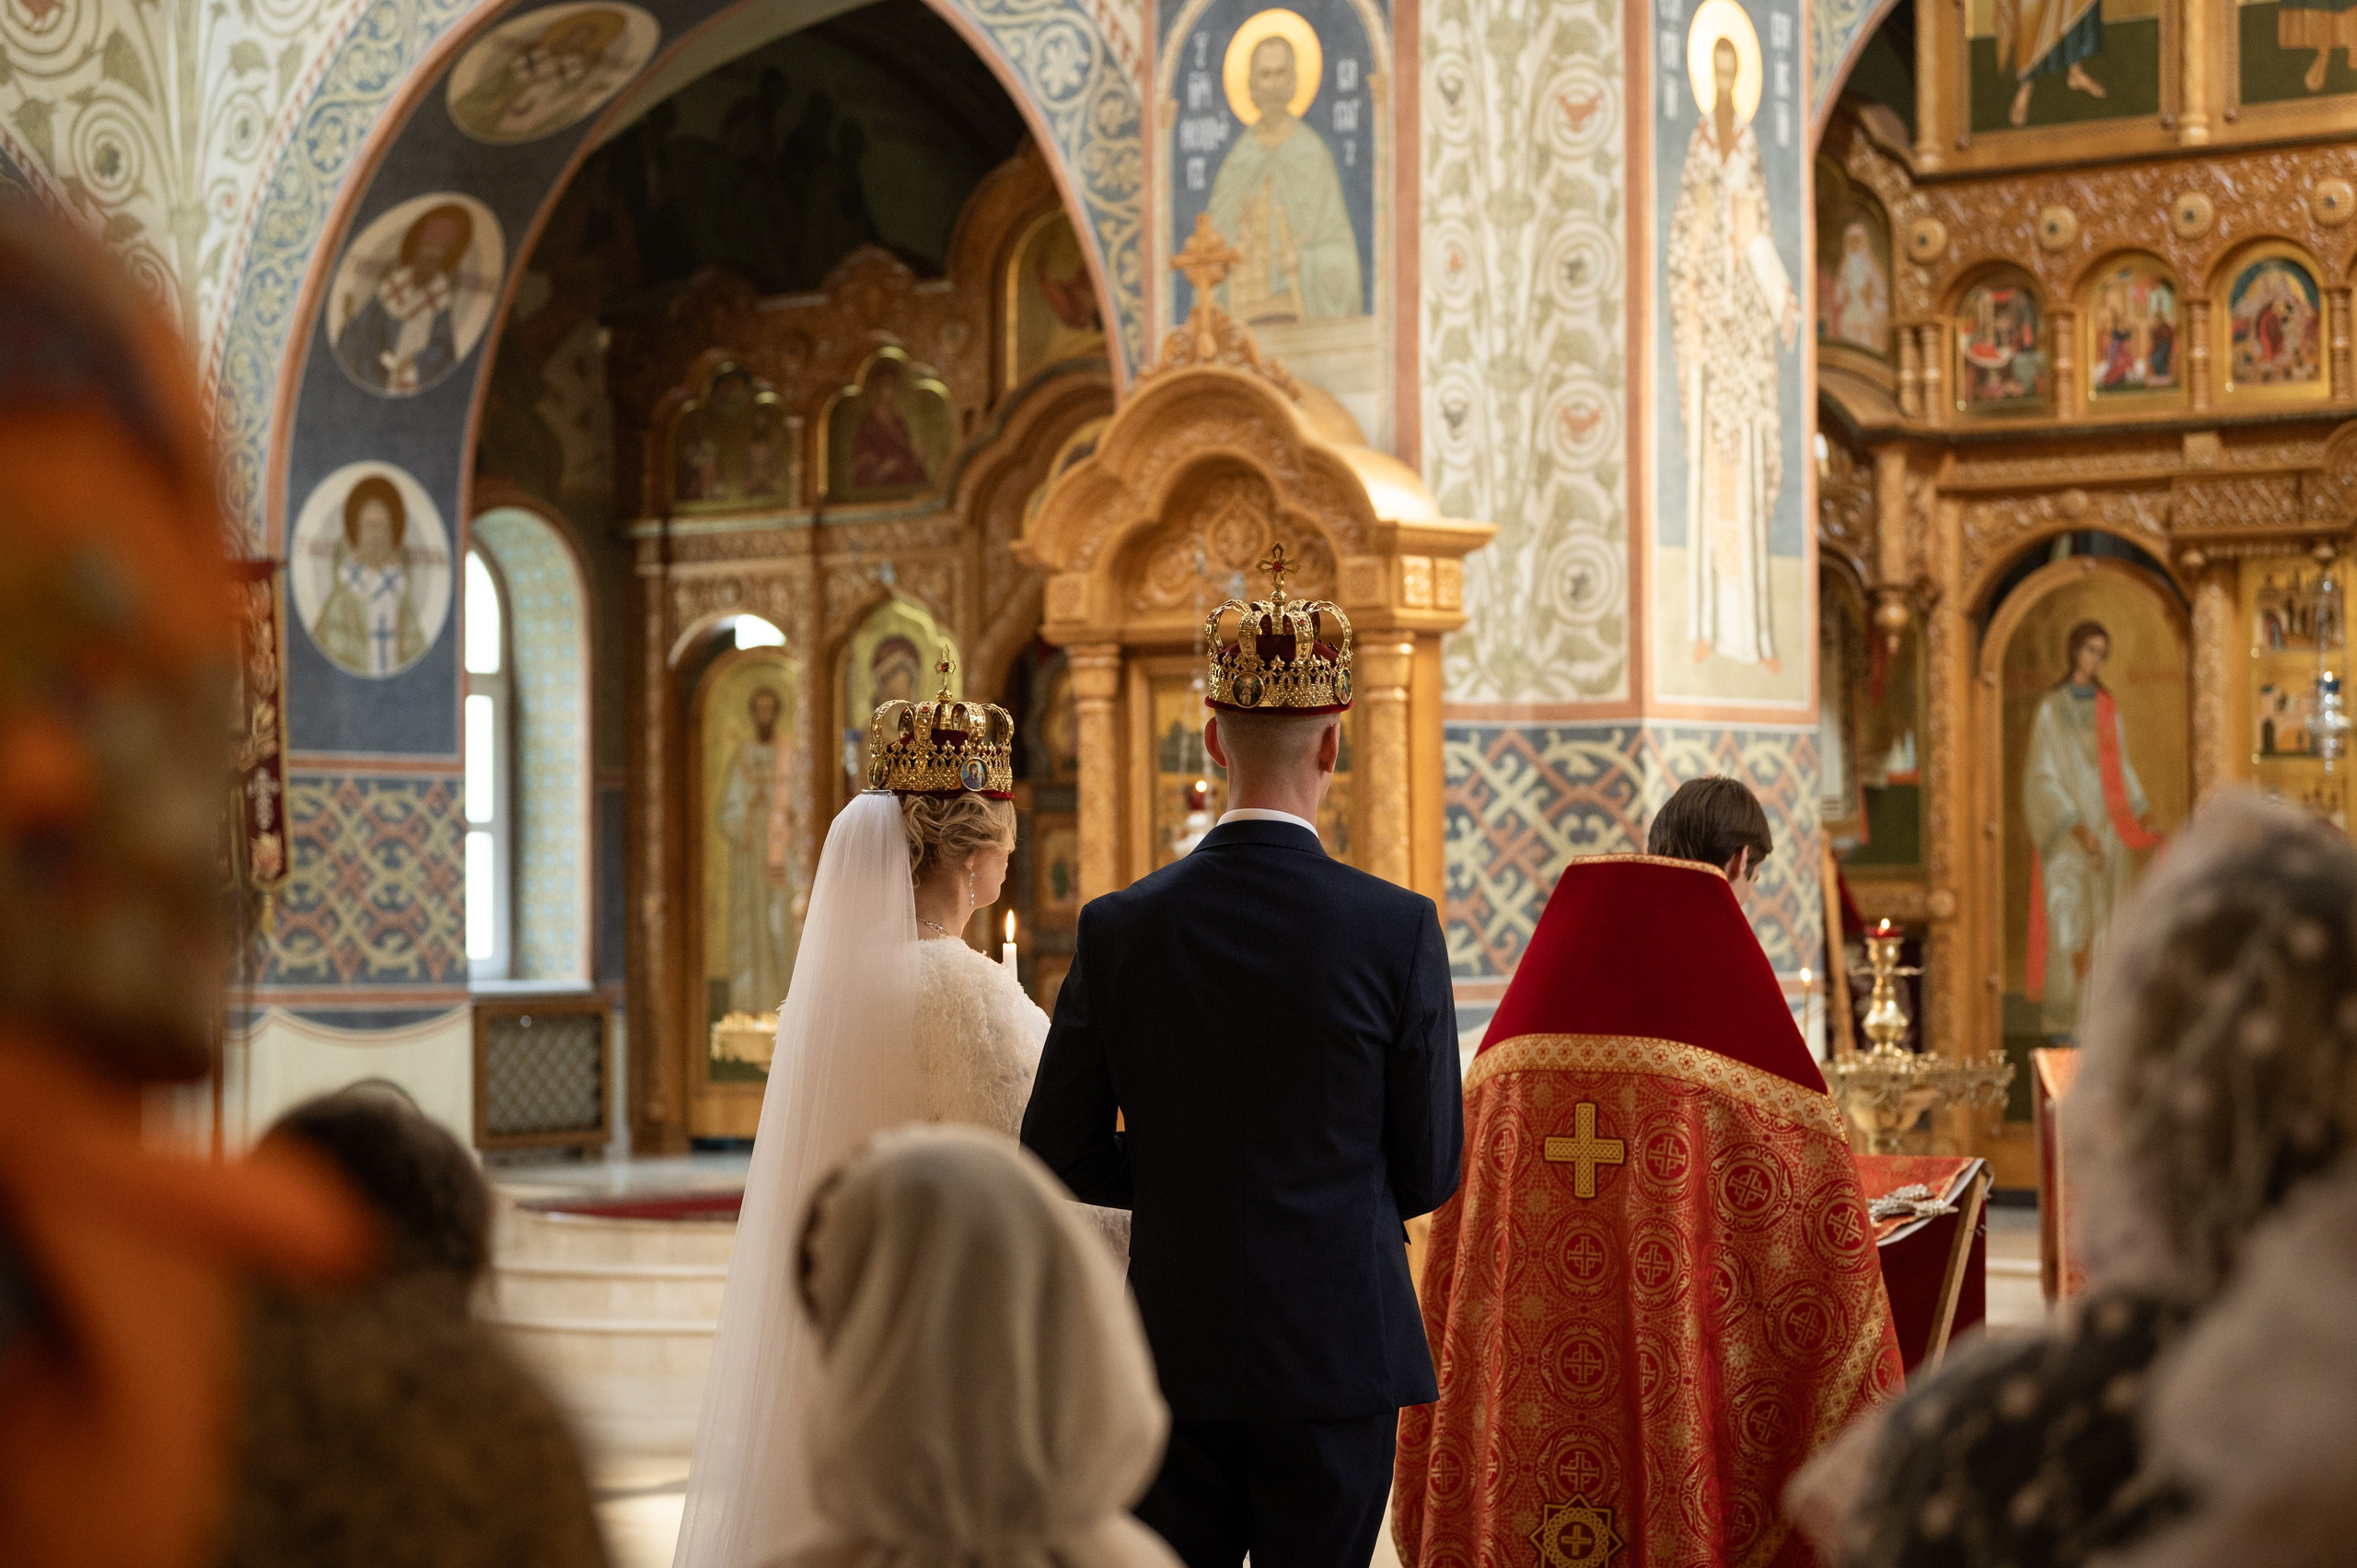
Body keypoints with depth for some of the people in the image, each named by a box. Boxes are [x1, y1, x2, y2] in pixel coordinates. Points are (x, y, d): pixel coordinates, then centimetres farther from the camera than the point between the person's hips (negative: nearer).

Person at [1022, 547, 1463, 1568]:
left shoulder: (1119, 929, -4)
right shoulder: (1398, 929, -9)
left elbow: (1057, 1159, 1)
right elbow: (1428, 1175, -2)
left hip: (1176, 1362, 2)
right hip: (1336, 1360, -2)